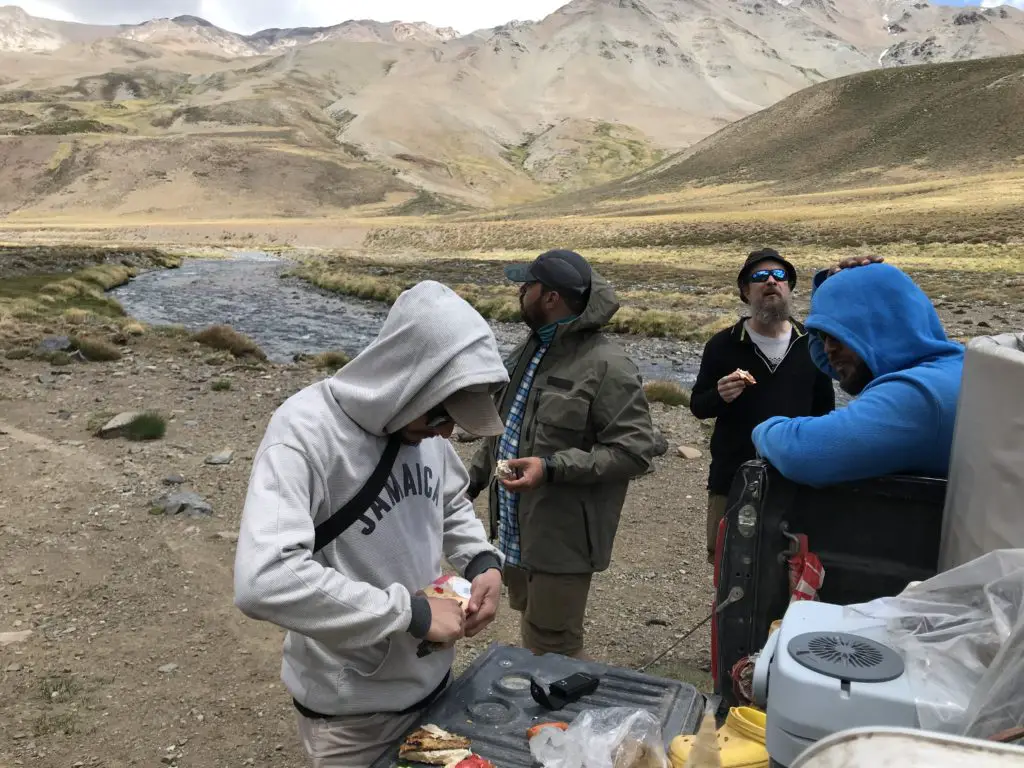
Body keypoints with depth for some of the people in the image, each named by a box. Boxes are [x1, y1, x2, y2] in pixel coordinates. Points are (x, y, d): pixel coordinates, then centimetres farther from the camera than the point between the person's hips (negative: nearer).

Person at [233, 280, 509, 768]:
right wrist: (410, 612, -29)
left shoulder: (418, 417, -6)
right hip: (351, 711, -6)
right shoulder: (305, 432, -25)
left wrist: (482, 561, -8)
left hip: (431, 678, 6)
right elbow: (262, 580, -35)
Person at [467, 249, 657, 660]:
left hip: (562, 536, -9)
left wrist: (551, 468, -29)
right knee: (532, 632, 24)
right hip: (517, 529, 9)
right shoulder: (530, 348, 9)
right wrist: (471, 481, 19)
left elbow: (635, 450, -23)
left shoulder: (606, 365, -19)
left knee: (555, 650, 4)